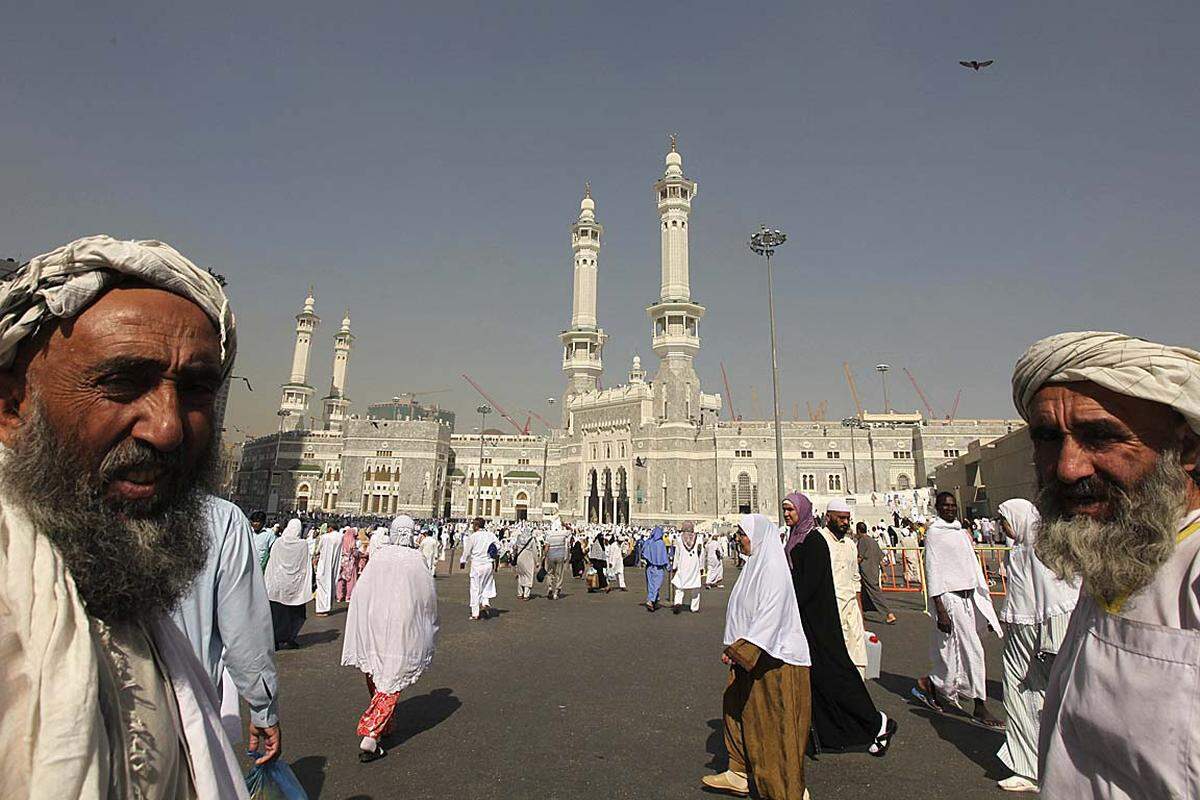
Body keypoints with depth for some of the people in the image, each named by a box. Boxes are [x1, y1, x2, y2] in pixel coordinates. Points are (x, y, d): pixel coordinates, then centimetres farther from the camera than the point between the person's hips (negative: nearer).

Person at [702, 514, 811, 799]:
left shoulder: (772, 568, -20)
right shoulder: (756, 565, 10)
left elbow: (769, 615, -27)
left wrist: (739, 650, -26)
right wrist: (736, 649, 16)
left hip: (772, 658, -10)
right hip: (750, 656, 10)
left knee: (773, 721, 1)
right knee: (736, 708, 16)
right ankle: (740, 775, 30)